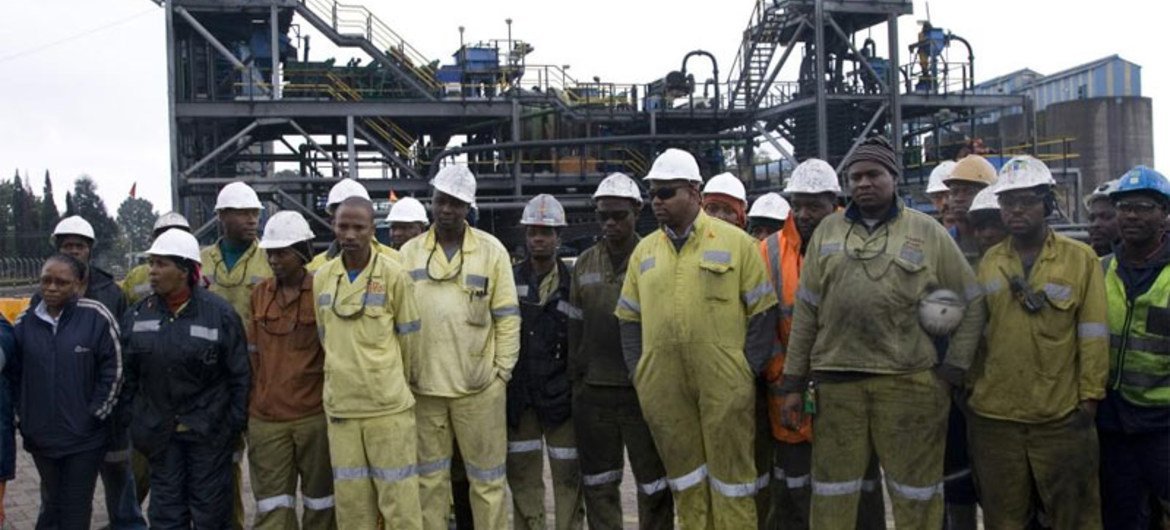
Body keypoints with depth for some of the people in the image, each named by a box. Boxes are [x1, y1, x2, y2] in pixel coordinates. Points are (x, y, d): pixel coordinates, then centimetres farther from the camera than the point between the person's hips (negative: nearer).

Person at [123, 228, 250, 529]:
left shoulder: (220, 314, -11)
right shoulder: (137, 316, 2)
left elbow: (240, 375, -6)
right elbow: (129, 376, 9)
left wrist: (236, 424, -6)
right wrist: (133, 422, 6)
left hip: (210, 433, -3)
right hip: (159, 433, 4)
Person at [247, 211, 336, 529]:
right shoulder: (259, 294, 7)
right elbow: (253, 354, 15)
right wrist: (251, 402, 13)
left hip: (315, 416, -3)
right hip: (265, 418, 4)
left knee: (320, 500, 11)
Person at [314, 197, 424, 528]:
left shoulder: (393, 275, -7)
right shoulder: (321, 278, 4)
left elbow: (409, 336, 2)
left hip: (389, 405, -3)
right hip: (340, 406, 4)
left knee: (399, 500, 2)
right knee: (350, 502, 11)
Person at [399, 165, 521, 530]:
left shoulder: (491, 250, -1)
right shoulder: (409, 253, 5)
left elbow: (507, 316, 0)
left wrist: (503, 369, -3)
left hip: (479, 384, -2)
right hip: (423, 385, 2)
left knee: (487, 478, 8)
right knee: (430, 478, 13)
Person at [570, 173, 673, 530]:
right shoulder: (585, 264, 10)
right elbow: (575, 325, 14)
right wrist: (575, 376, 9)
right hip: (593, 393, 4)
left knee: (653, 485, 6)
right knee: (599, 485, 14)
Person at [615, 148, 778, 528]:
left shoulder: (736, 243, 1)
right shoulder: (644, 250, 12)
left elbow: (762, 311, 2)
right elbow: (630, 318, 16)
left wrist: (749, 369, -4)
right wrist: (637, 372, 7)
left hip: (724, 383, -3)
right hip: (662, 386, 4)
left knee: (730, 474, 5)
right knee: (684, 474, 14)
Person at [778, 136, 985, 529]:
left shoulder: (927, 231, 5)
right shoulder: (828, 231, 10)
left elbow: (971, 301, 9)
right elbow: (805, 311, 9)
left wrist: (953, 369, 1)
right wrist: (793, 383, 6)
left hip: (908, 381, -1)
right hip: (835, 381, 2)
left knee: (915, 495, 10)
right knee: (832, 495, 10)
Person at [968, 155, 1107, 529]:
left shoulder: (1081, 258, 0)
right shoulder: (988, 262, 7)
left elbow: (1093, 334, -2)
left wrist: (1090, 396, -5)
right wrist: (970, 386, 7)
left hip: (1062, 414, -2)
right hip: (994, 414, 2)